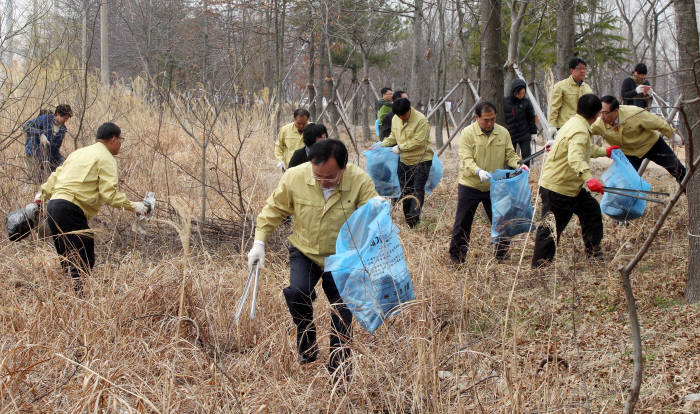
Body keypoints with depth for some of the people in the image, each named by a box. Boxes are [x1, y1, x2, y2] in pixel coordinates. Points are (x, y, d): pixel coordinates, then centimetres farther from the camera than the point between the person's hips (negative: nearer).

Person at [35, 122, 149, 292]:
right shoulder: (106, 159, -2)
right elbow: (109, 193, -13)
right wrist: (132, 206, -6)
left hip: (54, 204, 9)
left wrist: (43, 194, 40)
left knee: (67, 257, 15)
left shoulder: (79, 152, 24)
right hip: (70, 209, -9)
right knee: (83, 260, -12)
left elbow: (57, 174, 29)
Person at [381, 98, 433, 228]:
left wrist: (400, 147, -18)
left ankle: (414, 216, -21)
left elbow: (418, 141, -23)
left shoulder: (421, 120, -19)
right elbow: (393, 137, 17)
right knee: (405, 190, 9)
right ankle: (408, 220, 17)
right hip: (404, 161, 7)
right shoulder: (395, 120, 4)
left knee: (418, 189, -14)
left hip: (421, 160, -7)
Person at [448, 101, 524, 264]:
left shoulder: (503, 133, 1)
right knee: (462, 224, 4)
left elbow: (510, 155, 5)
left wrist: (519, 164, -17)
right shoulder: (468, 133, -11)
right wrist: (479, 171, -36)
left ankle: (502, 255, 24)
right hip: (470, 185, -3)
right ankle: (456, 259, 16)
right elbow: (466, 159, -18)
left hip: (494, 187, 3)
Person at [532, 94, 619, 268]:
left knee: (591, 210, 17)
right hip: (556, 188, -11)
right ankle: (540, 266, 3)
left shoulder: (575, 123, 11)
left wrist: (604, 152, 44)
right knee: (550, 228, -4)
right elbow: (575, 158, -42)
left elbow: (586, 149, 32)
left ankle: (593, 252, 28)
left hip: (571, 187, 11)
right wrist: (588, 178, -55)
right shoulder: (580, 132, -23)